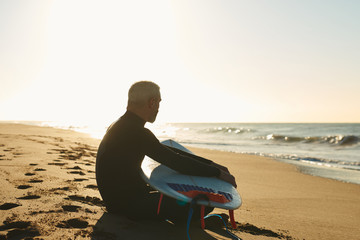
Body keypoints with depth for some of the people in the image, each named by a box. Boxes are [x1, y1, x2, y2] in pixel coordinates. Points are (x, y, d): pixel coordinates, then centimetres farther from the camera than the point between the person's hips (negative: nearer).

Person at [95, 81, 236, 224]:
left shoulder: (121, 126, 9)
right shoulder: (137, 132, -23)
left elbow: (167, 151, 10)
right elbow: (177, 162, -23)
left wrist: (209, 163, 8)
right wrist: (218, 173, -10)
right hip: (127, 205, -10)